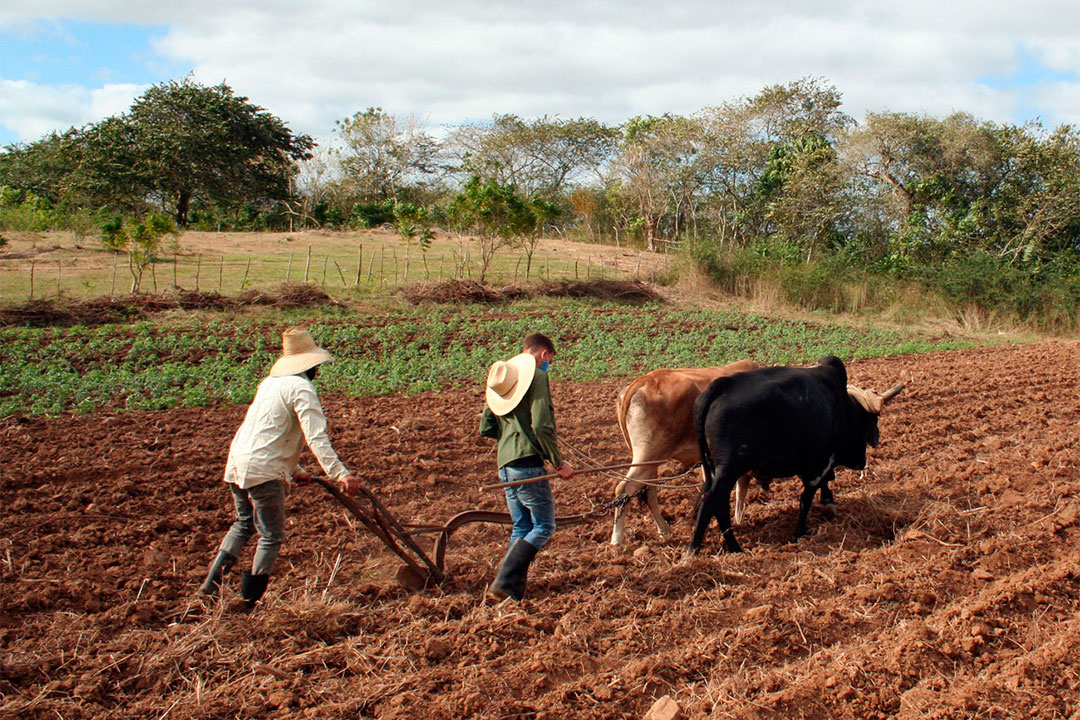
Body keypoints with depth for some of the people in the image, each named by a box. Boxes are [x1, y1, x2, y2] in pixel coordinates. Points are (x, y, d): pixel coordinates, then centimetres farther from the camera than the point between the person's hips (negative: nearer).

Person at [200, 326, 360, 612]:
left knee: (245, 523, 27)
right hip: (263, 471, -8)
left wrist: (295, 470, 31)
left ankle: (213, 581, 21)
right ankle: (251, 601, 5)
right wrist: (341, 474, -26)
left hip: (236, 464, 8)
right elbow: (316, 438, -21)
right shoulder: (301, 388, -9)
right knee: (272, 536, 4)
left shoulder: (270, 382, 18)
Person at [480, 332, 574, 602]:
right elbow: (541, 425, -16)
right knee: (544, 526, -2)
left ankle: (515, 593, 13)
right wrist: (558, 463, -11)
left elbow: (486, 428, 19)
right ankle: (503, 584, -10)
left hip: (504, 464, 8)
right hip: (528, 463, -8)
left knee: (522, 528, 15)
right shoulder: (536, 376, -6)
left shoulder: (502, 378, 19)